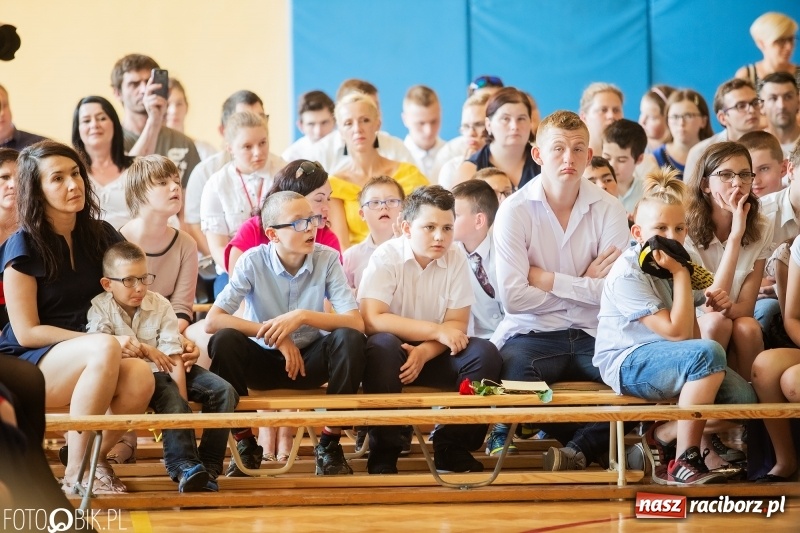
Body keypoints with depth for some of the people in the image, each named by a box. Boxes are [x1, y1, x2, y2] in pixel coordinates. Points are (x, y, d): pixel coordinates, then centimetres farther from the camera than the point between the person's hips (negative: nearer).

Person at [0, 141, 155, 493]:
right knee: (105, 350, -36)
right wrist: (104, 342, -18)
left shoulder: (101, 236, 7)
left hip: (85, 361, 4)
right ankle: (75, 472, -23)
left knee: (140, 378, -31)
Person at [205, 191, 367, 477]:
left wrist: (303, 316, -31)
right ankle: (245, 444, -12)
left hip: (309, 362, 1)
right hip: (263, 360, -1)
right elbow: (212, 320, -22)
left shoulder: (327, 259, -11)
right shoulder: (253, 261, -15)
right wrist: (275, 335, -27)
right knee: (224, 340, -31)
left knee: (349, 339, -29)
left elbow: (356, 323, -18)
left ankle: (329, 444, -12)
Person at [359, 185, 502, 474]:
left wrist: (424, 352, -25)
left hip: (432, 354, 4)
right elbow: (372, 320, -24)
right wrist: (437, 331, -25)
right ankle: (383, 455, -25)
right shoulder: (386, 257, -14)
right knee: (383, 345, -37)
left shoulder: (456, 259, -3)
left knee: (485, 353, -21)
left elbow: (457, 324, -5)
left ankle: (452, 448, -7)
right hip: (392, 351, -4)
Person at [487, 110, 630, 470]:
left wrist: (547, 280, -11)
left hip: (591, 335, 2)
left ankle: (578, 449, -8)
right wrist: (585, 285, -7)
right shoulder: (515, 211, -5)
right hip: (530, 334, -1)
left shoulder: (609, 210, 1)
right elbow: (513, 298, -14)